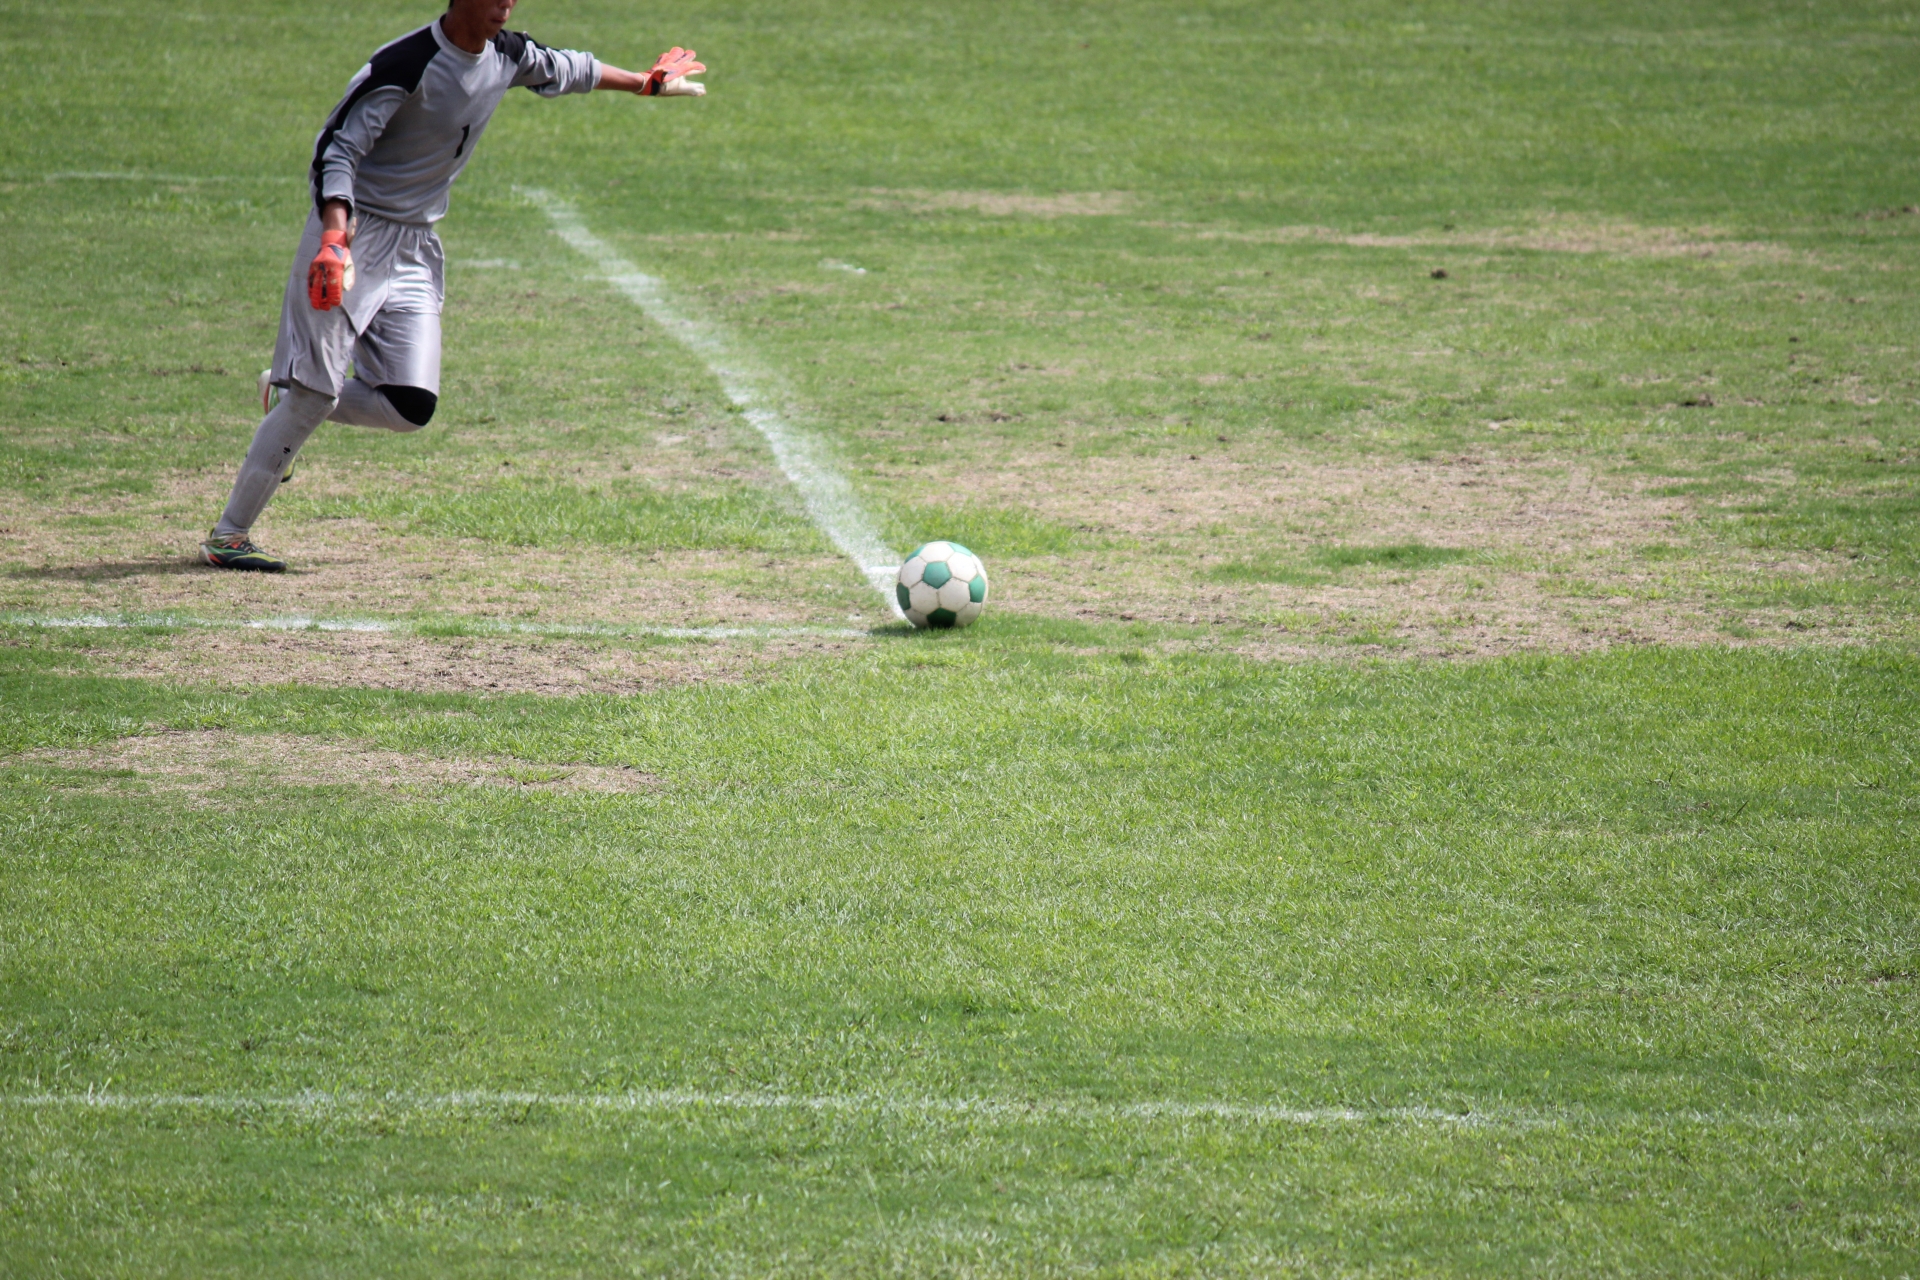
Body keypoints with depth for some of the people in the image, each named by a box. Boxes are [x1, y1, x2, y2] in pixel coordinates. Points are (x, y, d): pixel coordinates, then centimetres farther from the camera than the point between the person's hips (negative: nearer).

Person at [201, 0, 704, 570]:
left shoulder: (508, 56, 3)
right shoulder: (406, 65, -20)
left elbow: (564, 69, 25)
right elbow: (337, 149, -23)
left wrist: (646, 83, 37)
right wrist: (334, 236, -38)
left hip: (414, 251, 7)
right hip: (353, 233, -7)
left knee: (412, 406, -5)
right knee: (316, 391, -11)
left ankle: (289, 398, 20)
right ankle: (227, 535, -2)